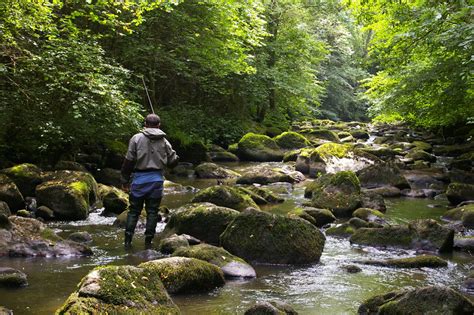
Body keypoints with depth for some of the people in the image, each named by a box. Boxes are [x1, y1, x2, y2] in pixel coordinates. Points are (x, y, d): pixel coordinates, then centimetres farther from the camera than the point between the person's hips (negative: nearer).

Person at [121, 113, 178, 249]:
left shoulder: (137, 138, -4)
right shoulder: (164, 142, 3)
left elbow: (128, 161, -5)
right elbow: (173, 161, 6)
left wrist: (125, 180, 2)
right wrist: (176, 157, 28)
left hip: (139, 179, -1)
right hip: (157, 180, 1)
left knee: (134, 211, 8)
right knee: (152, 212, 8)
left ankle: (128, 240, 5)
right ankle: (148, 241, 10)